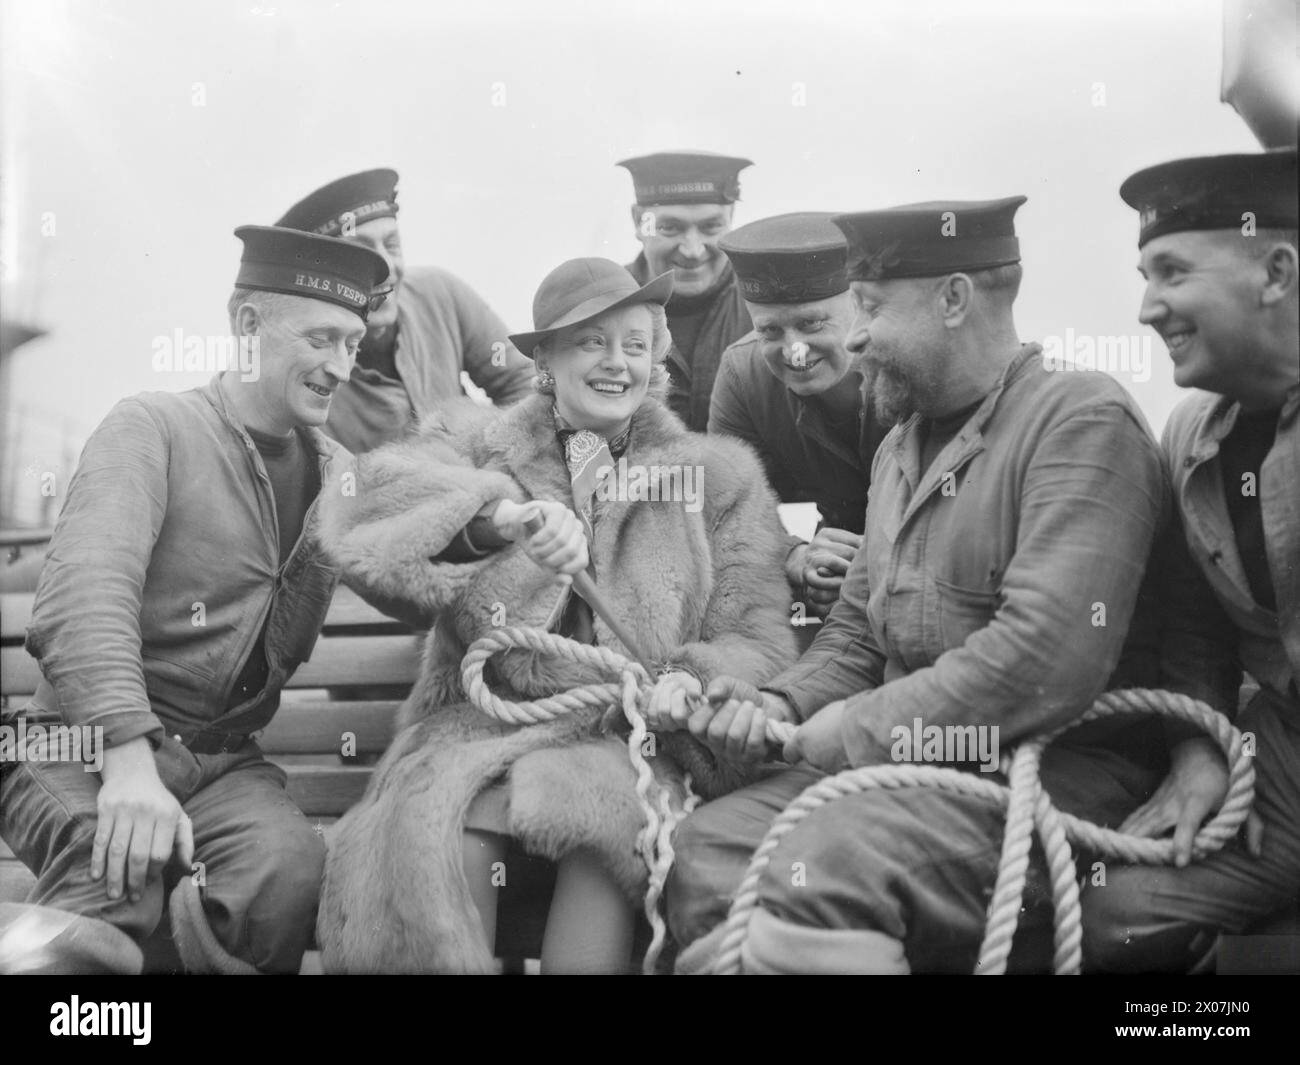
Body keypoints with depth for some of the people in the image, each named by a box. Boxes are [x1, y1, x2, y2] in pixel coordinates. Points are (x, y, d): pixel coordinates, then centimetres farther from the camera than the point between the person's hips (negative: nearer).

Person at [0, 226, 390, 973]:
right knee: (120, 877, -35)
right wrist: (129, 757, -30)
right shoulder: (153, 427, -3)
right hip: (91, 743, -4)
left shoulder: (337, 475, 12)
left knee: (293, 864, -28)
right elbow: (85, 595, -18)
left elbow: (285, 652, 9)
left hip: (223, 760, 4)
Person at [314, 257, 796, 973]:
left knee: (601, 815, -33)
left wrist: (690, 682, -12)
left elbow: (756, 642, 11)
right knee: (440, 826, -32)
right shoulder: (480, 447, 15)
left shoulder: (718, 476, 17)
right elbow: (367, 504, -6)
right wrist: (505, 509, -23)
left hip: (628, 734, 1)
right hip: (484, 721, 0)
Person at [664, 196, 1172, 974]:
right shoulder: (902, 443, 17)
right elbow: (856, 632, 20)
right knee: (707, 844, -10)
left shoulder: (1081, 419, -11)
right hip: (907, 761, 8)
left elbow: (1048, 659, -23)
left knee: (817, 873, -29)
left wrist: (858, 729, -15)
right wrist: (784, 706, 0)